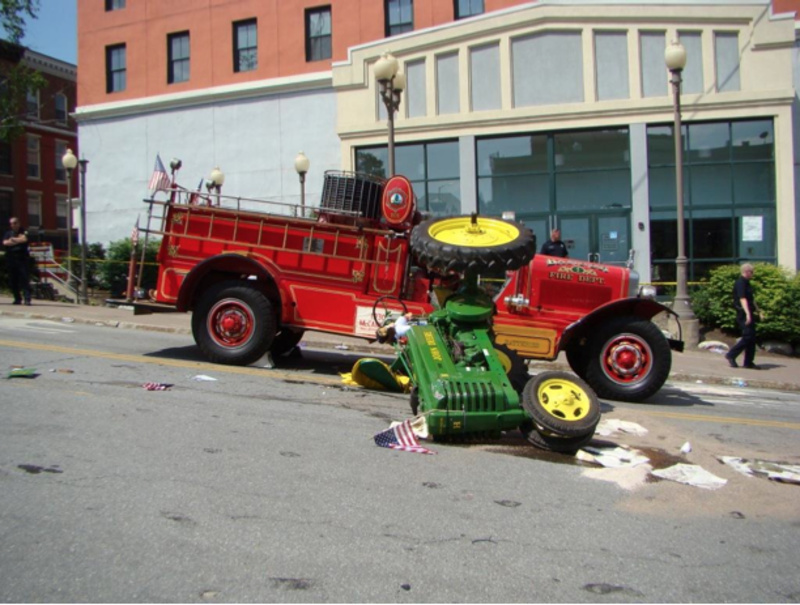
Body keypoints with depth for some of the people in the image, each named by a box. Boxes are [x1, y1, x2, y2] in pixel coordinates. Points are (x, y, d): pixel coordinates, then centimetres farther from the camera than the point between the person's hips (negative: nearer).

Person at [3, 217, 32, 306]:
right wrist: (18, 240, -6)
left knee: (24, 278, -10)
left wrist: (13, 239, -3)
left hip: (22, 258, -4)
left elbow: (24, 239, -14)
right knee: (13, 280, 5)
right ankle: (17, 299, 15)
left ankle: (27, 298, -13)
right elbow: (5, 242, -1)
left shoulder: (23, 232, 6)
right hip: (10, 258, 4)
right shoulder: (8, 233, 15)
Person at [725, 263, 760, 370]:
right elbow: (742, 299, -23)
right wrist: (748, 313, -30)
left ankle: (749, 362, 13)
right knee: (748, 336, -12)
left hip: (749, 314, 10)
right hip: (743, 314, -10)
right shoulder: (740, 283, -13)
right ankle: (731, 355, -2)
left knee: (752, 338, 9)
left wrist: (757, 311, 28)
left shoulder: (746, 283, 18)